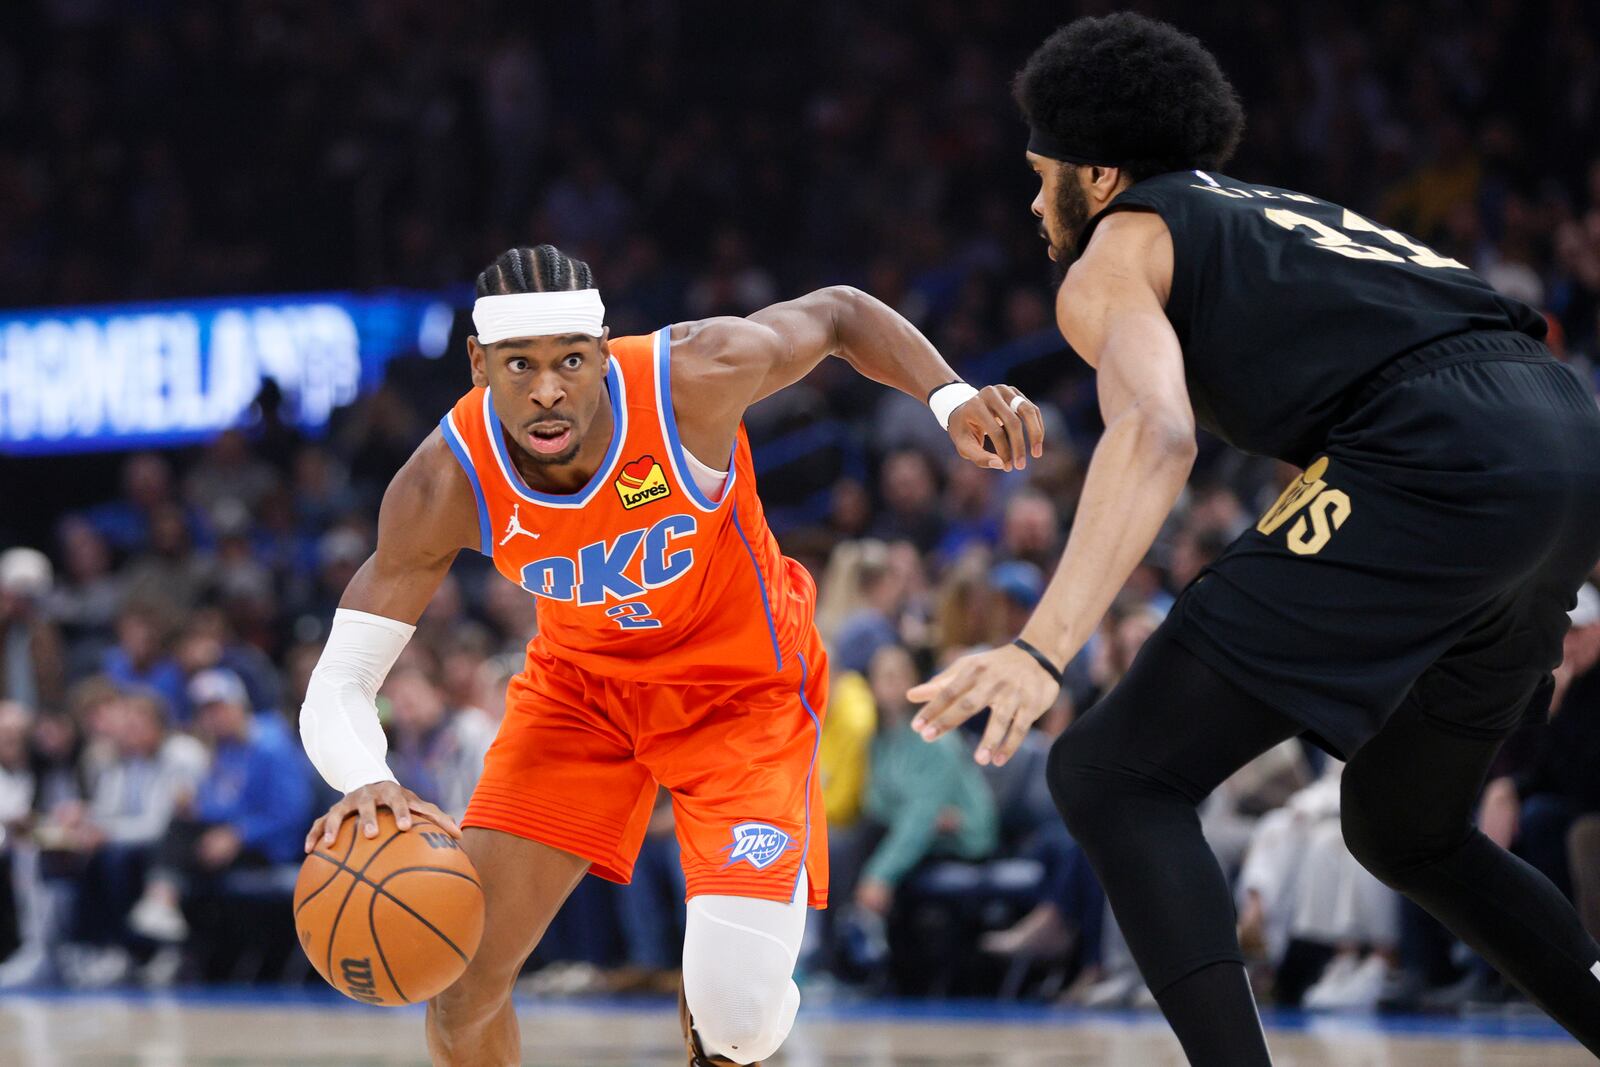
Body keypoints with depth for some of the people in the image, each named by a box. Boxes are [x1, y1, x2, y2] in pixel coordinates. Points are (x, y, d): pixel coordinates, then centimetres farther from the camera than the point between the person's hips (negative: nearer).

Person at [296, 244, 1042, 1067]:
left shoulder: (694, 377, -31)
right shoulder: (444, 486, -28)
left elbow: (839, 313, -10)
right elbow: (338, 688, -26)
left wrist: (951, 398, -27)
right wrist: (365, 782, -49)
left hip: (744, 687, -2)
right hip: (581, 683, 2)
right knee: (458, 980, -9)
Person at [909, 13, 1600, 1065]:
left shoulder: (1114, 256, 11)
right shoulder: (1278, 211, 35)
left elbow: (1156, 435, -11)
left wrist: (1043, 650, -22)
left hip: (1435, 459, -8)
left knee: (1112, 777, -4)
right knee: (1404, 829, 29)